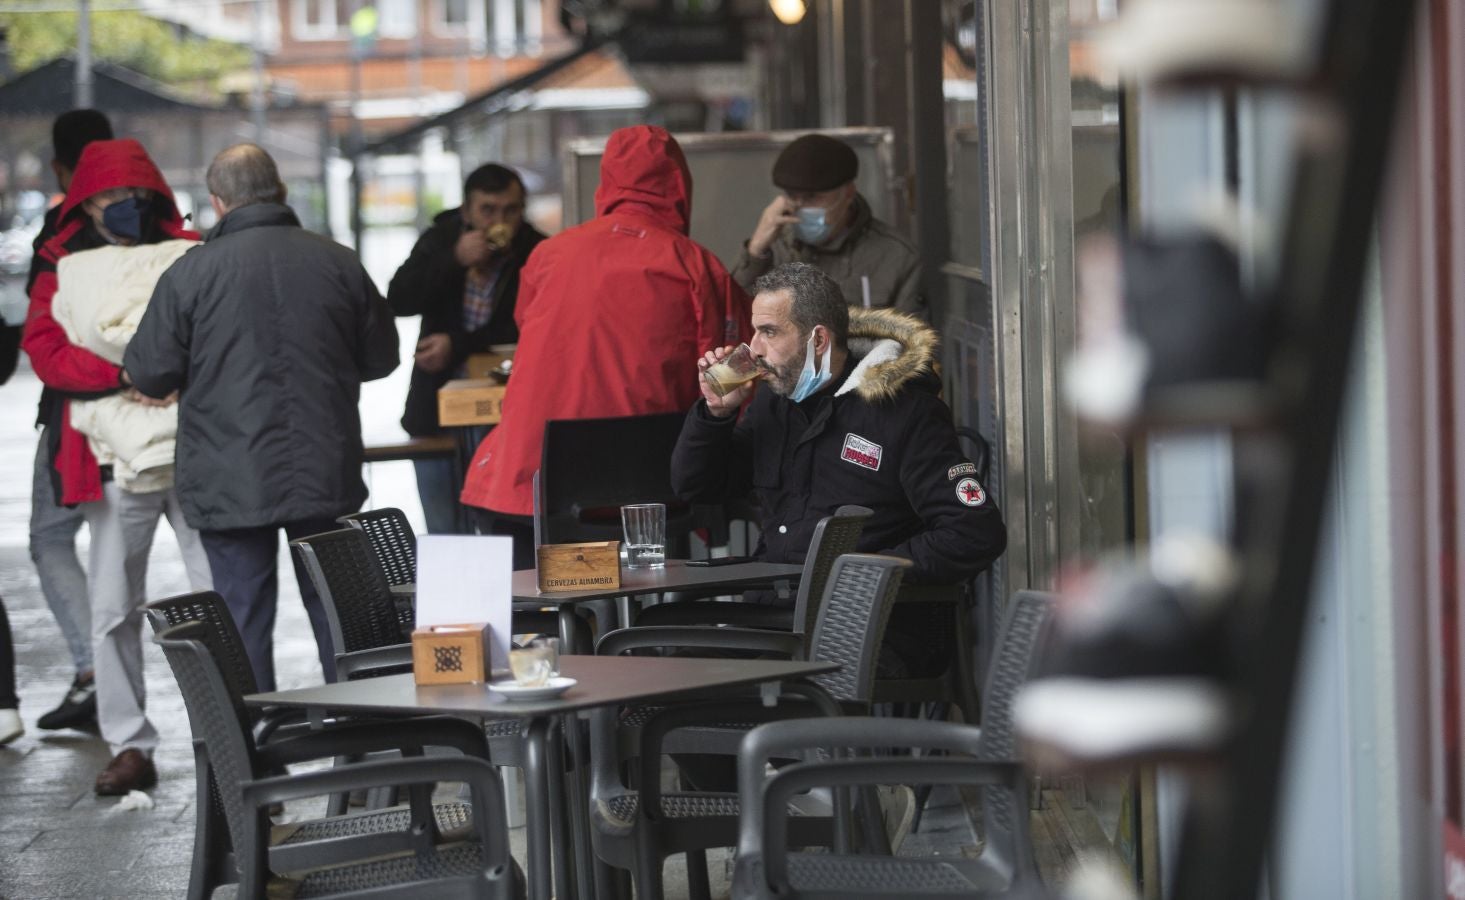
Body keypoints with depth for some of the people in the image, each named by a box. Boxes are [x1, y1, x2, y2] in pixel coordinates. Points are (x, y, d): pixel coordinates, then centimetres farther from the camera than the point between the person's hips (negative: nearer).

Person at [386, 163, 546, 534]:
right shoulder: (440, 240, 4)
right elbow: (398, 301, -7)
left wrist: (457, 345, -18)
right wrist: (454, 261, -19)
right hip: (434, 410, 3)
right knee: (441, 534, 7)